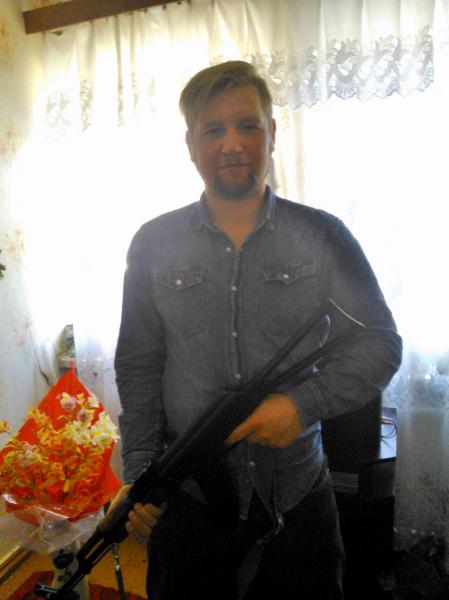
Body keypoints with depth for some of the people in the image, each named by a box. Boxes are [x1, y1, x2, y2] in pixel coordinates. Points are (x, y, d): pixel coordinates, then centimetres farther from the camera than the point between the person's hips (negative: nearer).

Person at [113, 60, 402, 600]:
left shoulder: (323, 236, -4)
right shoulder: (154, 244, -1)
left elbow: (381, 344, -2)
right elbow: (138, 367, 1)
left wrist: (303, 403, -17)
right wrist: (139, 472, -5)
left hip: (298, 499, 0)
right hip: (187, 501, 1)